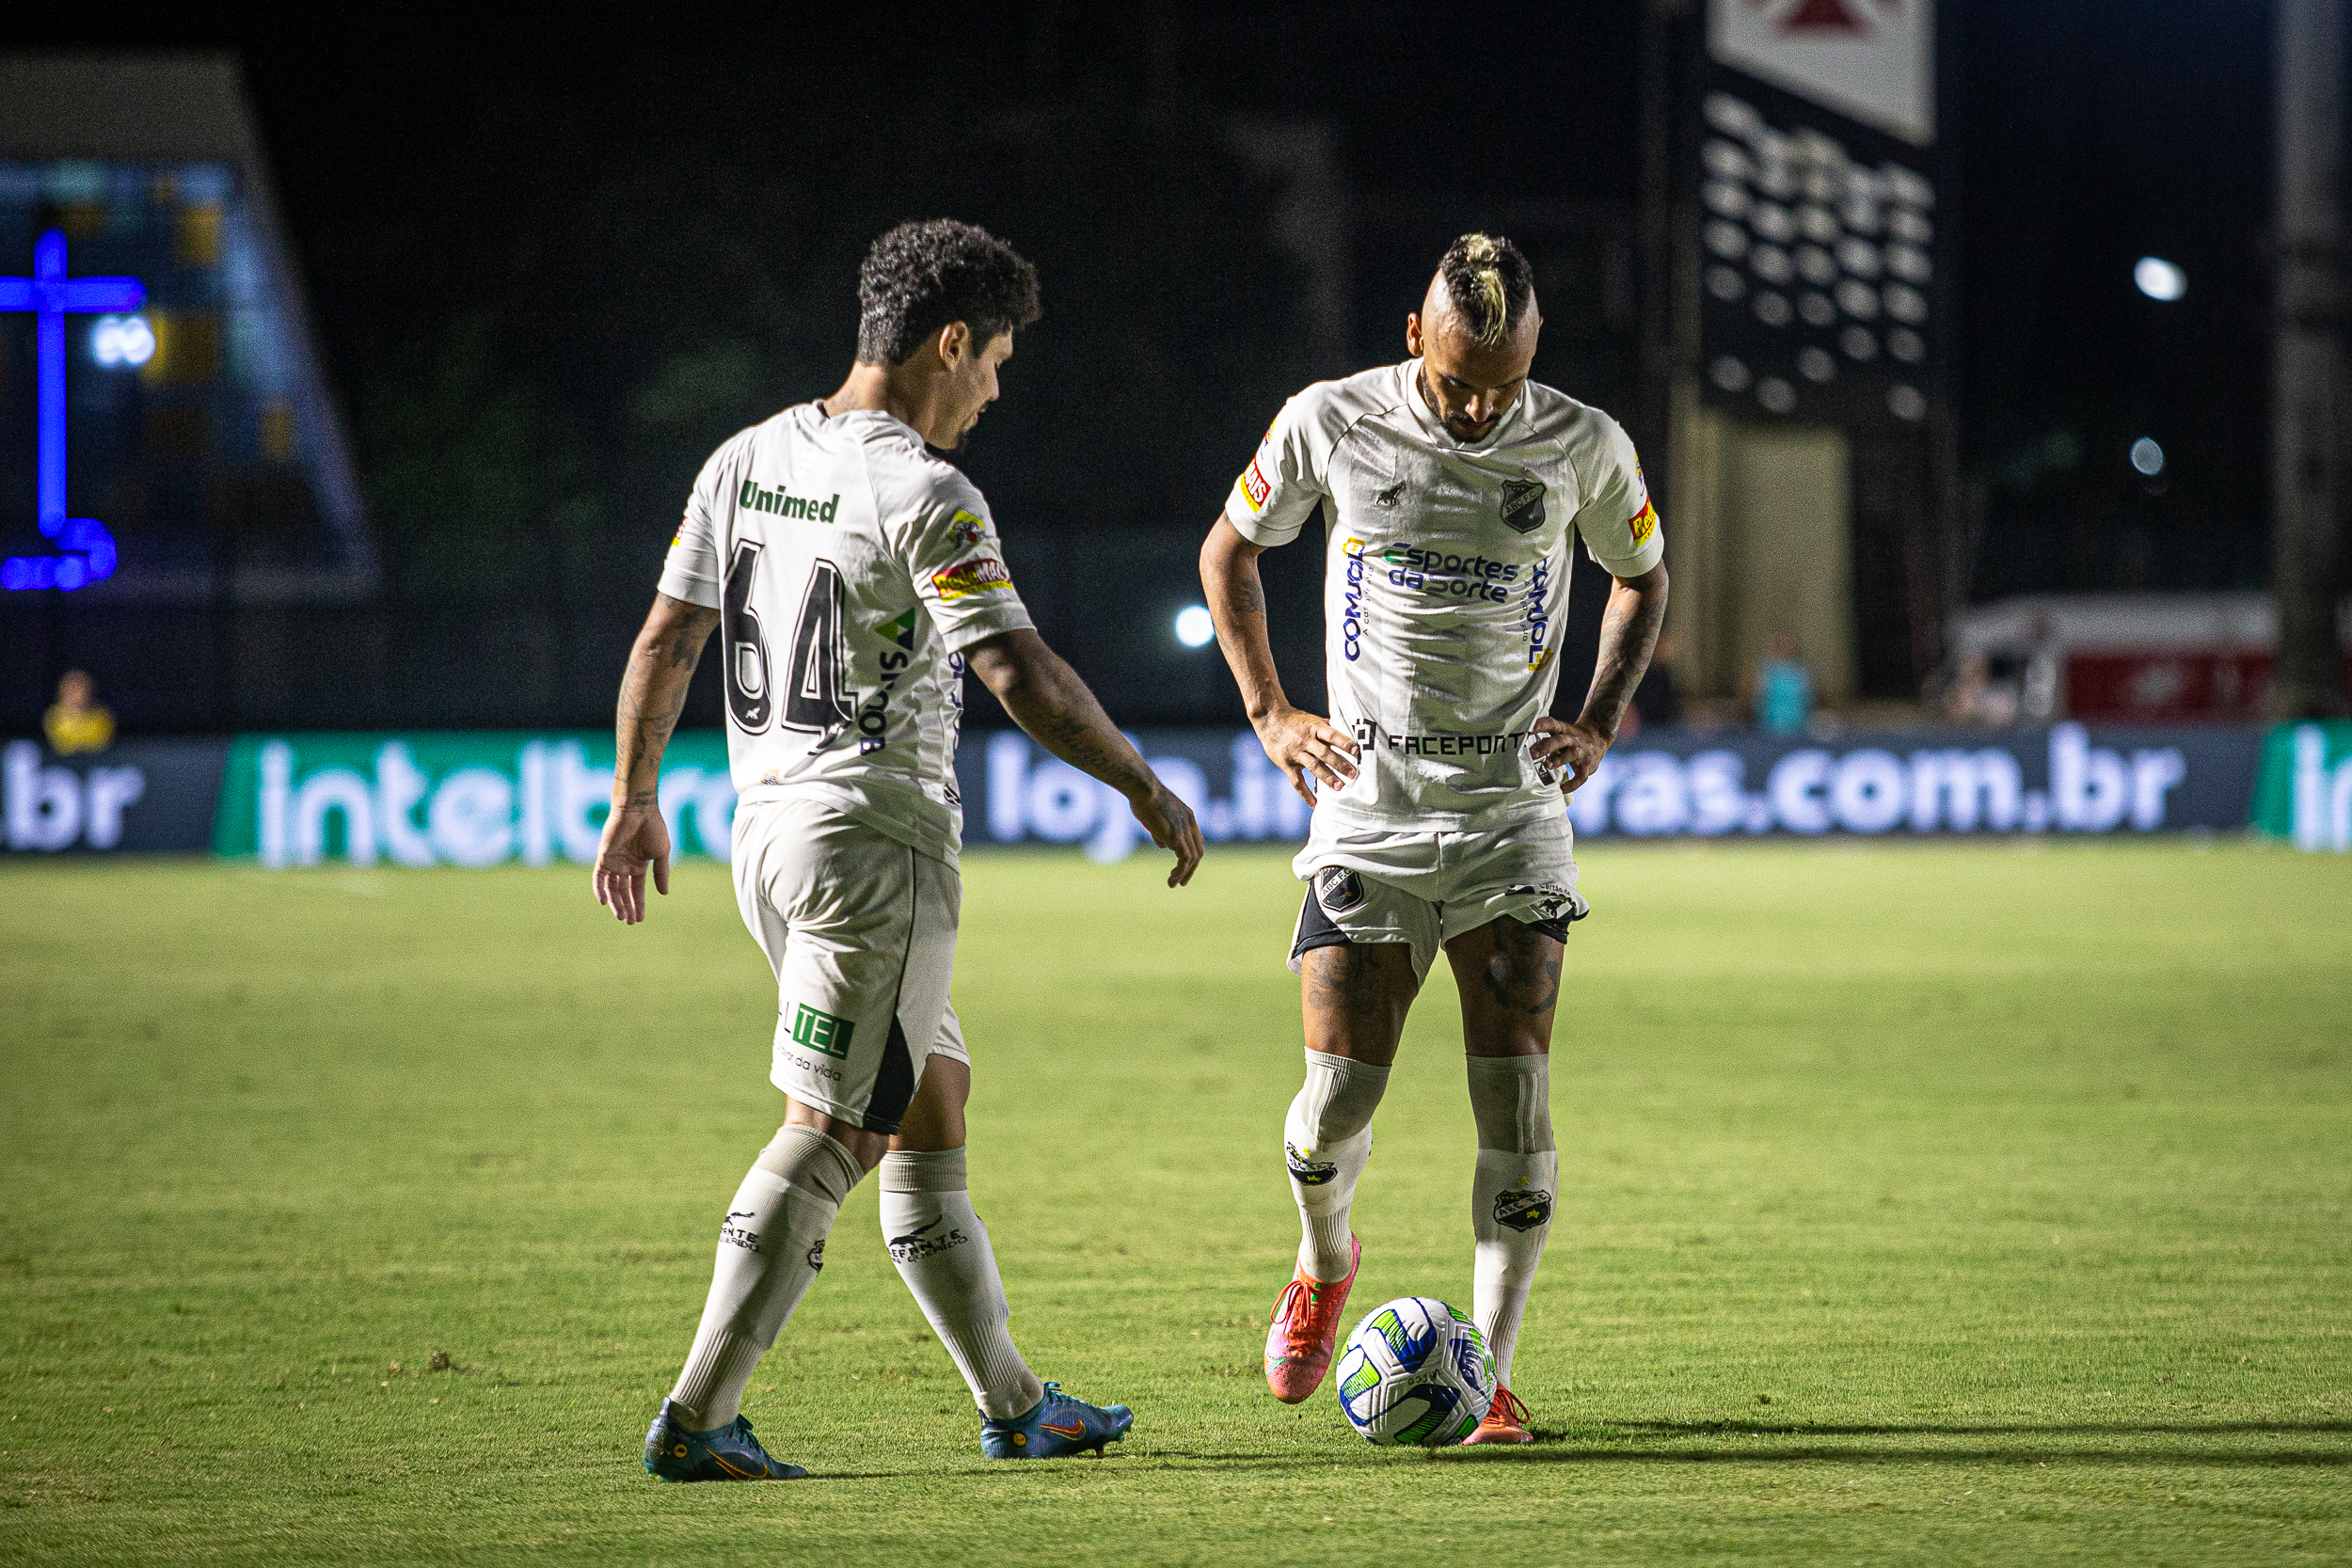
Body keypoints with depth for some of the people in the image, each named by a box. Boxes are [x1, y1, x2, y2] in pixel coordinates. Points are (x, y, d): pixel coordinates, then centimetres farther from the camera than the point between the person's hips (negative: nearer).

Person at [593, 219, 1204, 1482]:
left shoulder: (745, 461, 7)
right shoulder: (922, 498, -16)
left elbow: (666, 637, 12)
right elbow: (1022, 678, -21)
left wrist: (635, 798, 22)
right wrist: (1147, 791, -11)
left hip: (768, 832, 9)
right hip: (878, 844, -9)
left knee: (930, 1107, 16)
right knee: (830, 1136, -5)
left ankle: (1012, 1403, 23)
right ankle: (697, 1419, -9)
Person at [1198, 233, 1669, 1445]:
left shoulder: (1583, 446, -3)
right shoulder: (1329, 424, -6)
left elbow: (1642, 577, 16)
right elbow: (1227, 550, 11)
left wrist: (1598, 725, 3)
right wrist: (1271, 715, 2)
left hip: (1512, 812, 0)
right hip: (1367, 811, 0)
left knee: (1515, 1092, -10)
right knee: (1337, 1095, -6)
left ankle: (1488, 1377, -2)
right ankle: (1324, 1264, 28)